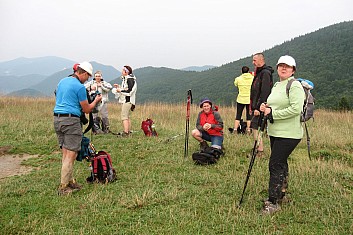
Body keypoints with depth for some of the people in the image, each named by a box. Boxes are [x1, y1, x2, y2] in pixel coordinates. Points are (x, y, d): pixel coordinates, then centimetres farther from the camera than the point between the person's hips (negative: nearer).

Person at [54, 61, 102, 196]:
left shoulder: (62, 81, 16)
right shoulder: (80, 87, -9)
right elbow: (86, 110, -3)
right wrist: (96, 101, 14)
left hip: (57, 119, 9)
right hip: (71, 120, -9)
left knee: (65, 153, 12)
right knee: (71, 155, -4)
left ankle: (70, 182, 18)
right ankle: (63, 187, -2)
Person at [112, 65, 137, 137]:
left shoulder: (130, 79, -14)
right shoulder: (126, 79, 17)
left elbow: (130, 90, -21)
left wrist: (120, 90, -13)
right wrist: (119, 87, 13)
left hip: (128, 101, -11)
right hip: (126, 101, 11)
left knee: (124, 117, -11)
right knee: (127, 117, 14)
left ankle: (126, 132, -12)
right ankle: (128, 131, 21)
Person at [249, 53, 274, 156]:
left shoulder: (265, 73, -13)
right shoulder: (259, 73, 19)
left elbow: (264, 93, -21)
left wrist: (258, 108, -23)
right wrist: (252, 107, 18)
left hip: (260, 108, -10)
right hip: (256, 107, 10)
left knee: (255, 128, -9)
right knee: (255, 128, 12)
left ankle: (259, 152, -2)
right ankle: (259, 150, 20)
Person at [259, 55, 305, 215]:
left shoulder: (295, 86, -12)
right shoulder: (276, 86, 16)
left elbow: (296, 109, -22)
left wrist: (272, 113, -18)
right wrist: (265, 108, 3)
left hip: (288, 134, -9)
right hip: (275, 132, 9)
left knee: (275, 165, -10)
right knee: (281, 164, 18)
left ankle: (273, 202, -3)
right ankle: (281, 195, 32)